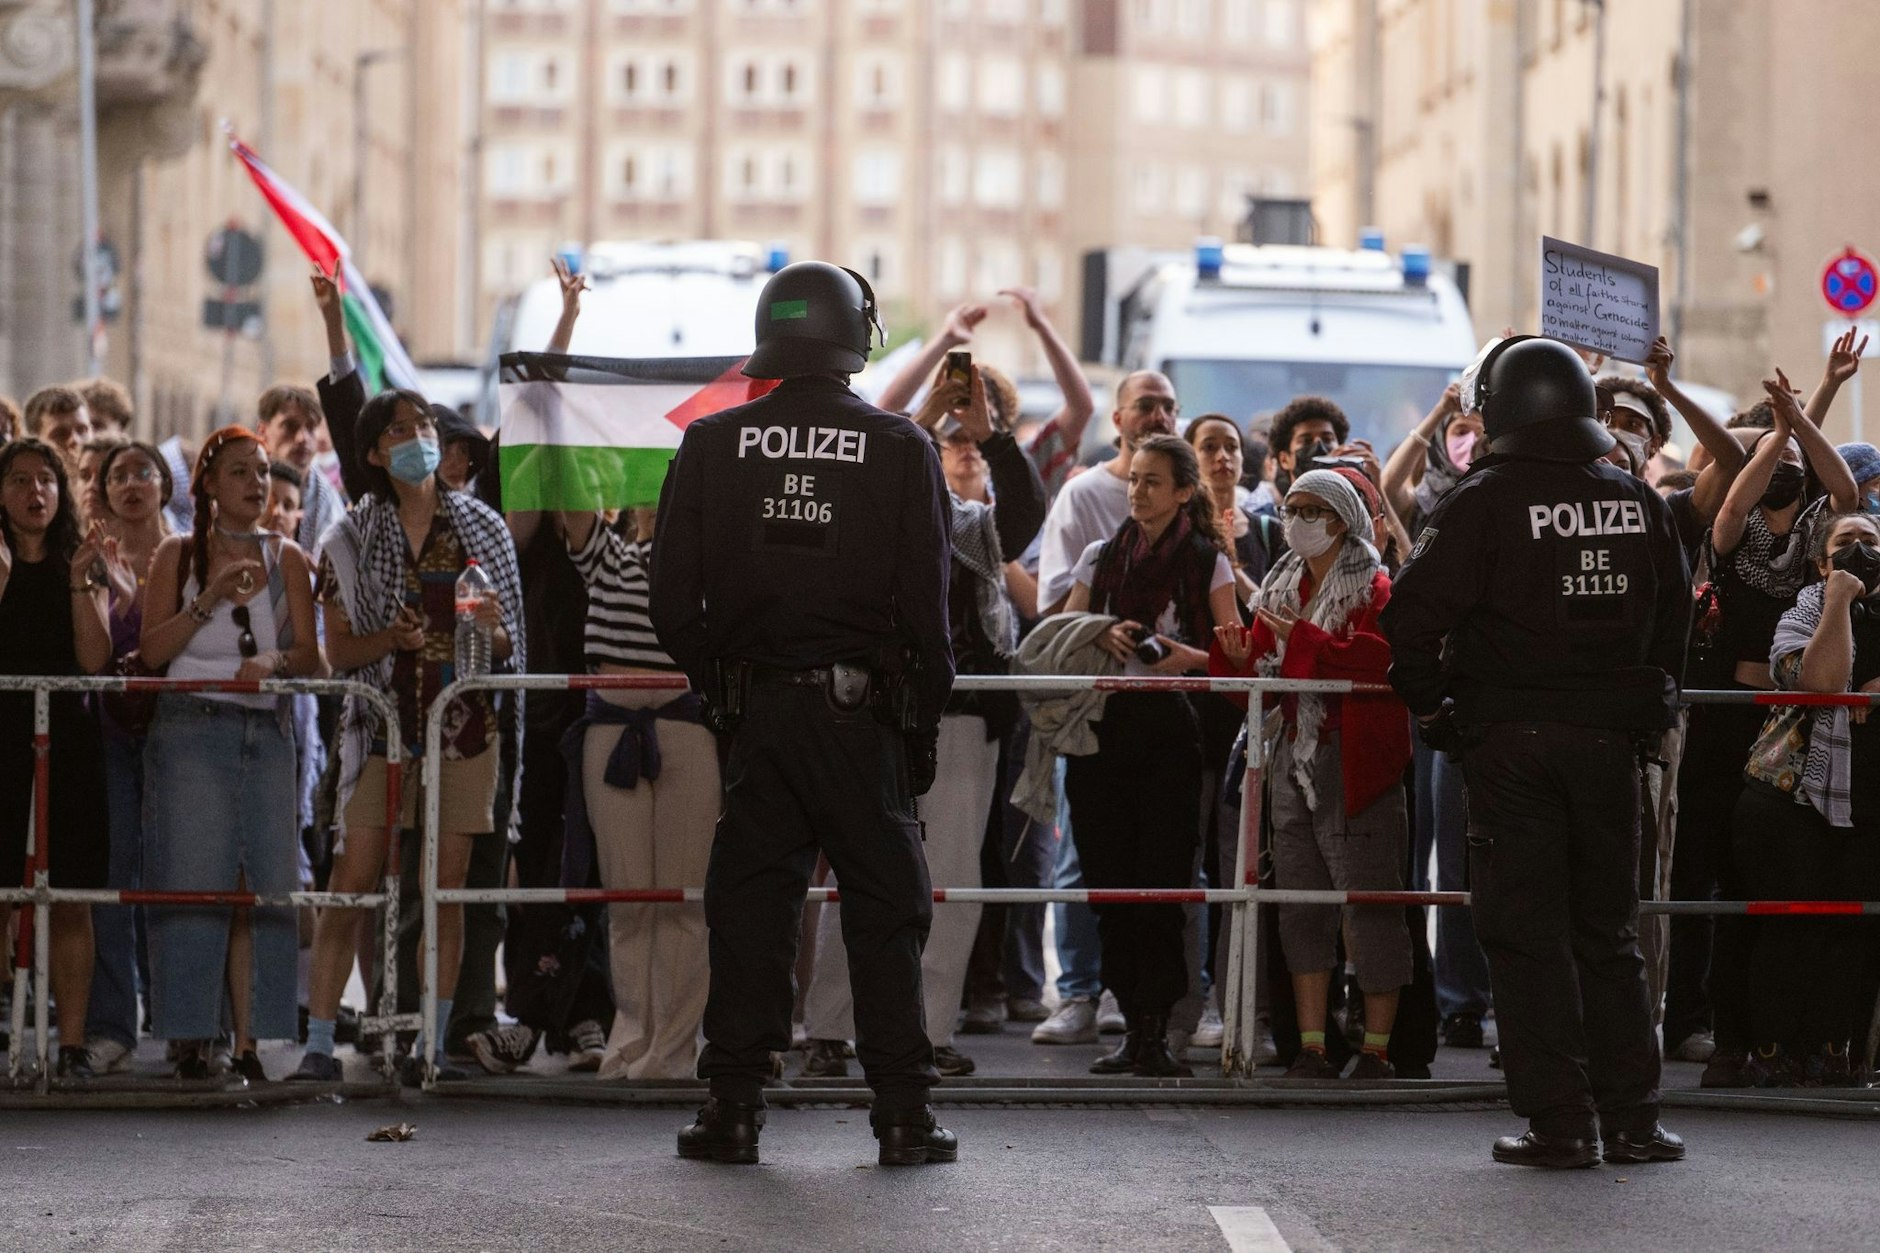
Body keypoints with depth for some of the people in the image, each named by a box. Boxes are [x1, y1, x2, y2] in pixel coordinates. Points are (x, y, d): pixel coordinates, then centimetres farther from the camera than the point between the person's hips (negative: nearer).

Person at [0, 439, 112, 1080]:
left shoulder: (84, 564, 11)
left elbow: (95, 660, -2)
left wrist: (79, 582, -9)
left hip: (66, 738, 1)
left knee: (70, 900, -2)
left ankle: (72, 1041, -1)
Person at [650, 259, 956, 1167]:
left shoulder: (712, 445, 1)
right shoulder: (899, 449, -4)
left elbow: (673, 599, 3)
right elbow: (926, 603, -3)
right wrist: (926, 714, 6)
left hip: (755, 709, 2)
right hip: (862, 708, -2)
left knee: (749, 902, 8)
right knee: (885, 910, 5)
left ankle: (733, 1108, 7)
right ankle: (903, 1115, 5)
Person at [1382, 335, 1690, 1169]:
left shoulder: (1484, 502, -10)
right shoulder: (1639, 504, 5)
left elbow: (1412, 615, -15)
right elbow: (1673, 620, 13)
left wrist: (1430, 705, 0)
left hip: (1510, 739, -4)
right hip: (1610, 739, 4)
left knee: (1526, 933, 2)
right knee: (1608, 932, 13)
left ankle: (1560, 1122, -1)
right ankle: (1631, 1117, 12)